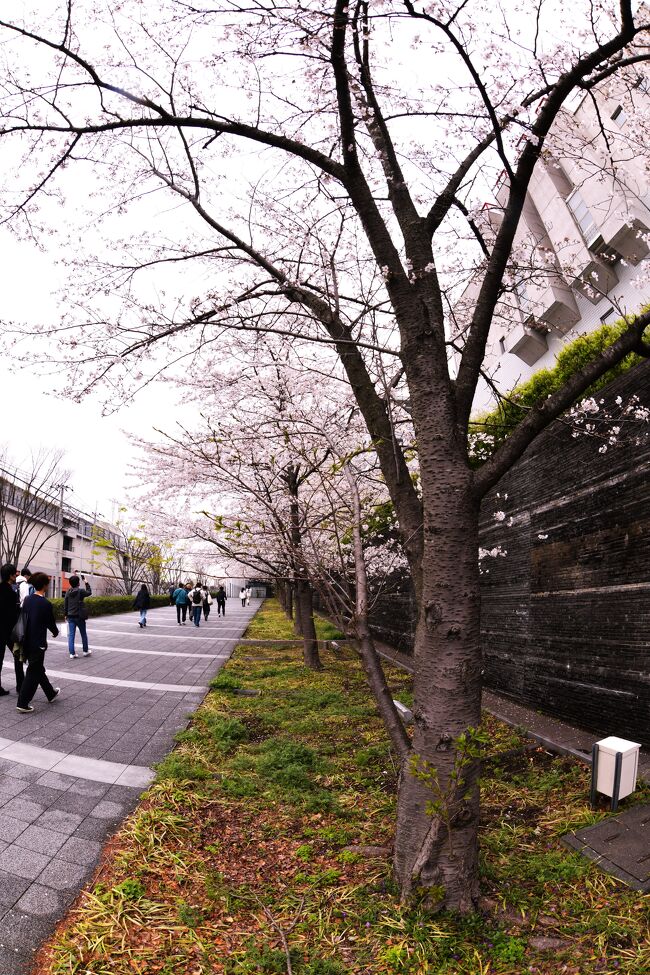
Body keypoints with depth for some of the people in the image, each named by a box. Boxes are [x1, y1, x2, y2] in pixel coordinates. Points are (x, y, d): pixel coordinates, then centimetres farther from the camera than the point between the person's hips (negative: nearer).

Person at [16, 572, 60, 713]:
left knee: (38, 669, 18)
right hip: (38, 643, -8)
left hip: (27, 642, 8)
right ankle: (23, 703, 2)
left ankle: (51, 693, 33)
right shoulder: (46, 604, -18)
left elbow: (24, 618, 10)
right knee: (33, 673, 2)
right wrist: (56, 632, 13)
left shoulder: (27, 600, 2)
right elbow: (50, 623, -9)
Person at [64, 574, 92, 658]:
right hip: (79, 616, -4)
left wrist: (66, 614, 14)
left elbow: (65, 604, 5)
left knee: (71, 635, 5)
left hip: (70, 616, 4)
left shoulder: (68, 592, 2)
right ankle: (85, 651, 23)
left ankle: (72, 653, 2)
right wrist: (86, 583, 11)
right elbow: (89, 592, 6)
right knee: (83, 634, 12)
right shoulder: (80, 591, -13)